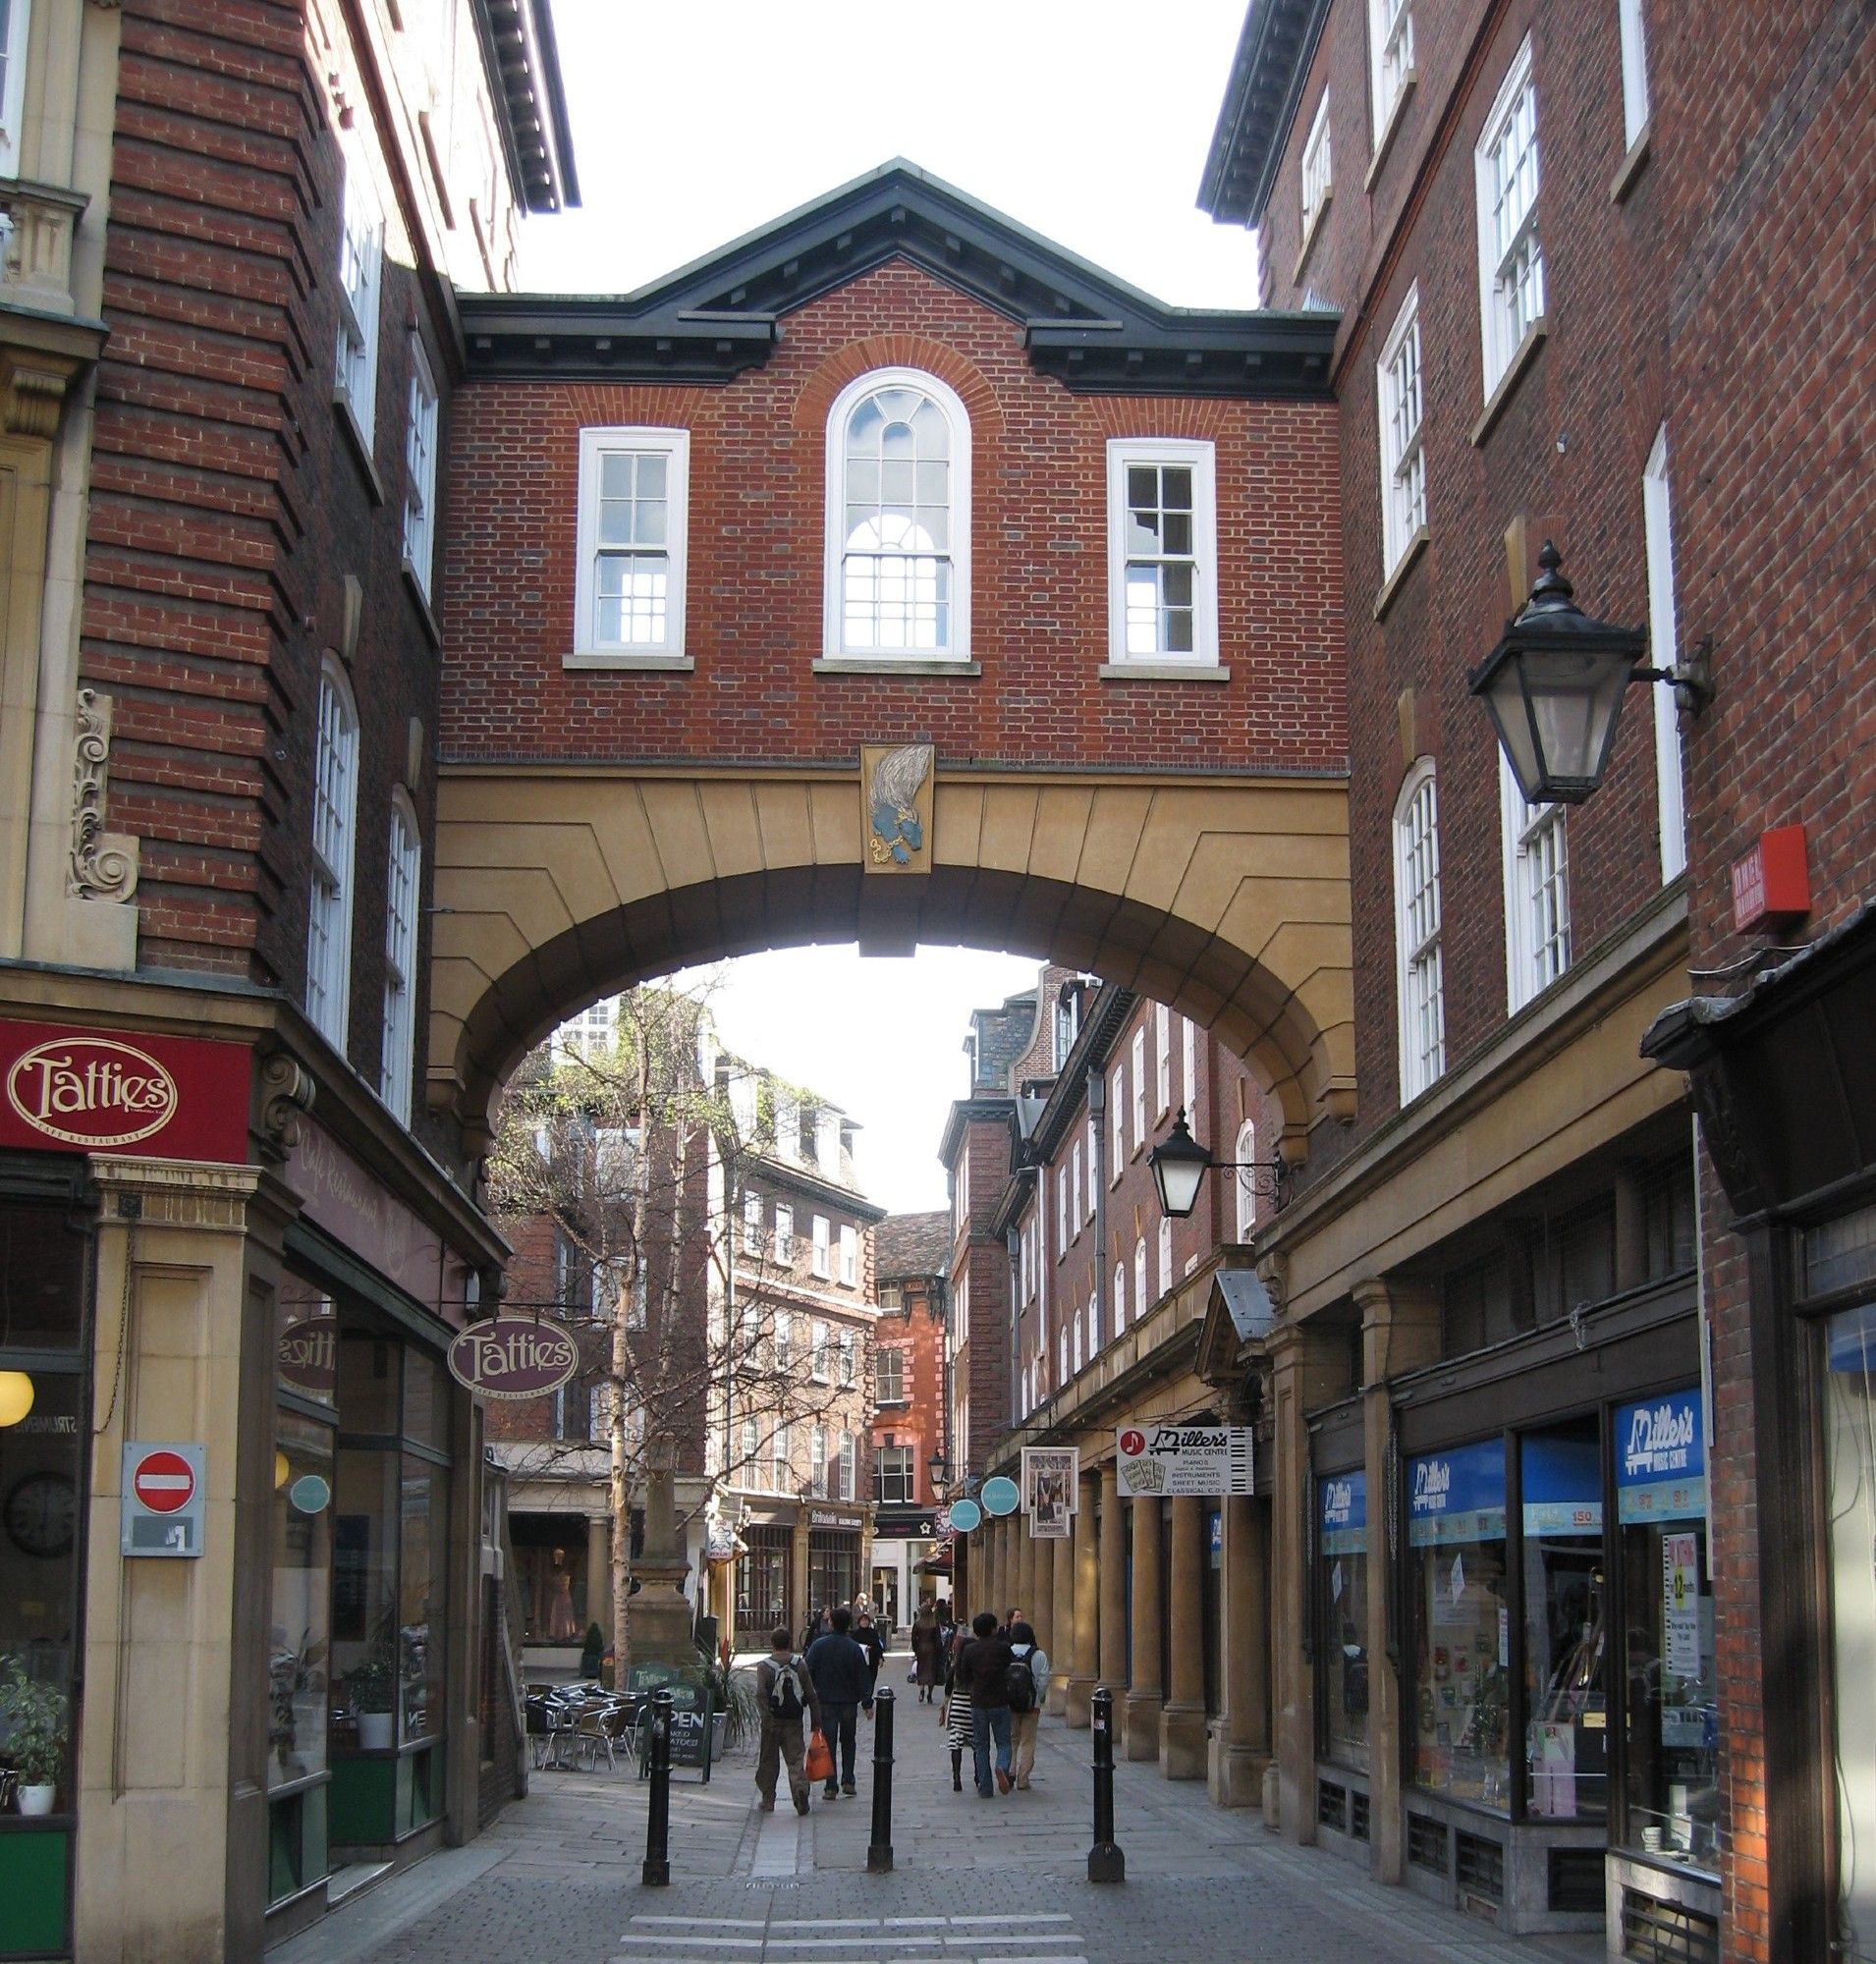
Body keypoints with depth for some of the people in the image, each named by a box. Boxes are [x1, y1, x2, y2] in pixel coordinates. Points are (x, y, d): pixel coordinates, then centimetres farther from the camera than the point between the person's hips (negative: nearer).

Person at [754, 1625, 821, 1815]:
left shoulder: (764, 1666, -5)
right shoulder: (800, 1664, 2)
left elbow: (761, 1694, -18)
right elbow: (811, 1695, 3)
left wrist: (767, 1717, -18)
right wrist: (816, 1722, 7)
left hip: (773, 1721, -1)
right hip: (794, 1721, 1)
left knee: (768, 1761, 11)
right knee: (796, 1758, 1)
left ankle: (768, 1801, 18)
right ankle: (800, 1785, -26)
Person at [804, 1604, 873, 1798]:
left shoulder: (818, 1645, -5)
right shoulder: (854, 1648, -5)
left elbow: (808, 1672, -4)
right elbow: (864, 1677, -4)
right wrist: (868, 1703, 1)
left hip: (826, 1702, -1)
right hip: (849, 1702, 1)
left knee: (829, 1743, 3)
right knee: (848, 1742, 17)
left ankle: (831, 1786, 0)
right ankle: (848, 1781, 10)